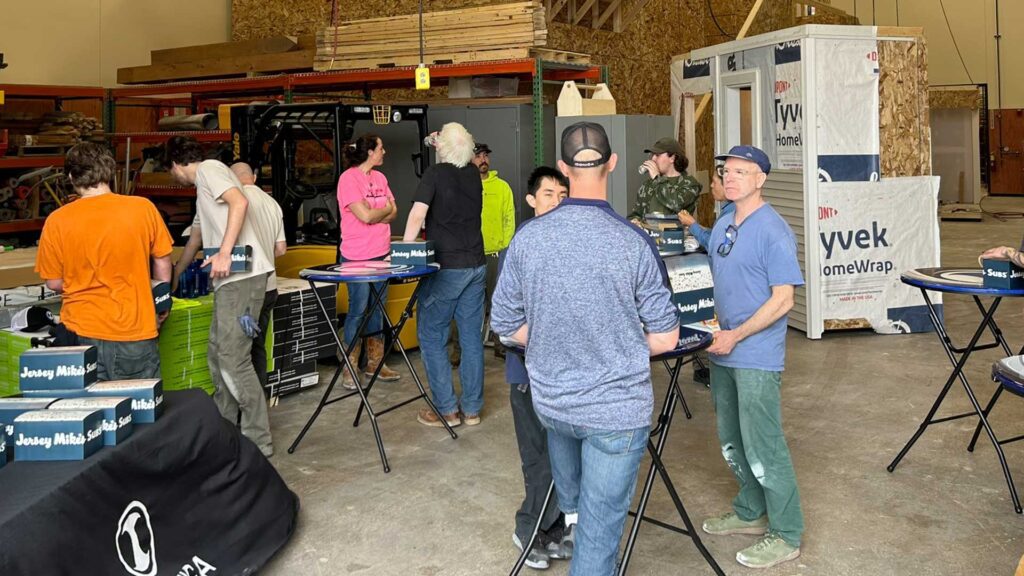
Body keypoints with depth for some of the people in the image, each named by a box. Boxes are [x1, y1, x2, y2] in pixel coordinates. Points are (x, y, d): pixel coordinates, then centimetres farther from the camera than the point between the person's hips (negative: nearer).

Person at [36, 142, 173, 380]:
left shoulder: (57, 221, -7)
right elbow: (162, 265, 4)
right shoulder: (143, 208, -7)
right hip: (135, 333, 0)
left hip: (82, 333, 1)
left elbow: (54, 283, 1)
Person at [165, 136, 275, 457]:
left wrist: (224, 253, -23)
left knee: (234, 361, -12)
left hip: (241, 276, -10)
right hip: (229, 279, 10)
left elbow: (239, 202, -19)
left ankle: (258, 442, -7)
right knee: (217, 356, 15)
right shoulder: (202, 189, 29)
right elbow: (195, 239, 41)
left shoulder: (208, 169, -1)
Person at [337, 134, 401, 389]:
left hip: (382, 253, 7)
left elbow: (393, 212, 8)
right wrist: (386, 209, -1)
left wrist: (375, 214, -10)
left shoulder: (379, 178, 12)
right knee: (358, 309, -3)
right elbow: (365, 215, -18)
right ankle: (350, 369, 7)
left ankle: (375, 362, 22)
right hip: (357, 257, -7)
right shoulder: (349, 178, -11)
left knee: (378, 307, 11)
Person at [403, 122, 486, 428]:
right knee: (471, 337, 9)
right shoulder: (474, 174, 7)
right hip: (476, 265, 6)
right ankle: (472, 408, 15)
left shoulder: (435, 174, -11)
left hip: (447, 267, -6)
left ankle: (447, 409, 5)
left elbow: (417, 216, -20)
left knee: (431, 337, 4)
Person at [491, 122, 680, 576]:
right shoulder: (634, 244, -17)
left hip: (550, 400, 4)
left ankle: (570, 513, 50)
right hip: (617, 408, -4)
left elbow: (506, 325, 0)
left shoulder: (528, 237, -10)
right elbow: (664, 339, -10)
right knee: (599, 535, 9)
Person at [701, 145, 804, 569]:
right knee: (732, 443, 18)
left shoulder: (773, 231, -15)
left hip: (756, 358, -8)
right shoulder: (722, 226, 11)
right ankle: (750, 513, 36)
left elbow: (782, 300, -18)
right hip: (724, 352, 8)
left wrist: (736, 336, -18)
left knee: (763, 448, -2)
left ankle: (786, 535, 12)